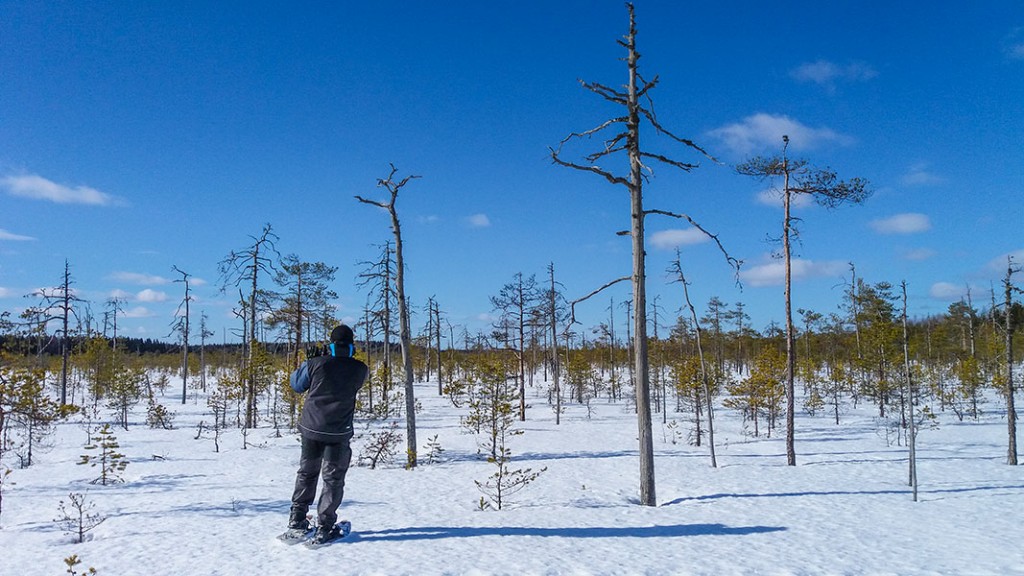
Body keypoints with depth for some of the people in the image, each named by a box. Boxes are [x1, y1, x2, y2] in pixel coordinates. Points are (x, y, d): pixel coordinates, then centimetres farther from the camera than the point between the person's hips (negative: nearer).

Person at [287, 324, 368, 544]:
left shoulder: (316, 363, -8)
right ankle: (324, 527, 4)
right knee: (333, 478, 8)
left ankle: (297, 518, 26)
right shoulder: (360, 369, -7)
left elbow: (297, 385, 8)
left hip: (311, 427, 2)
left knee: (307, 472, 20)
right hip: (338, 433, -2)